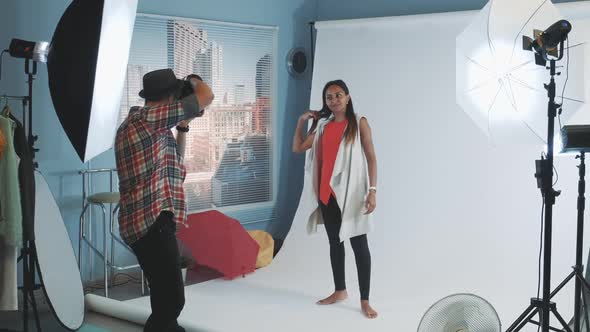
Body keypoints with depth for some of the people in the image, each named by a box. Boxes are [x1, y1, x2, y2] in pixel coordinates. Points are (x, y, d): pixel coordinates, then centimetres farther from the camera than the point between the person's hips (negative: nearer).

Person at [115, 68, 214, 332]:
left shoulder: (132, 124, 21)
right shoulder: (148, 117, -8)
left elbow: (172, 162, 30)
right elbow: (207, 96, -7)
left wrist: (183, 127, 24)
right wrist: (193, 80, 14)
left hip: (140, 224, 11)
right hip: (154, 221, -11)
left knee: (165, 296, 19)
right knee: (172, 299, -11)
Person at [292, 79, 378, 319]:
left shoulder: (359, 123, -2)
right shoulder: (323, 125, 11)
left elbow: (371, 157, -5)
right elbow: (298, 148, 16)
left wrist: (372, 190, -13)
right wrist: (301, 121, 7)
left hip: (351, 192, -5)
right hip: (327, 192, 5)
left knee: (359, 244, -3)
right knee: (335, 242, 14)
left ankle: (365, 300, 1)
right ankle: (340, 291, 27)